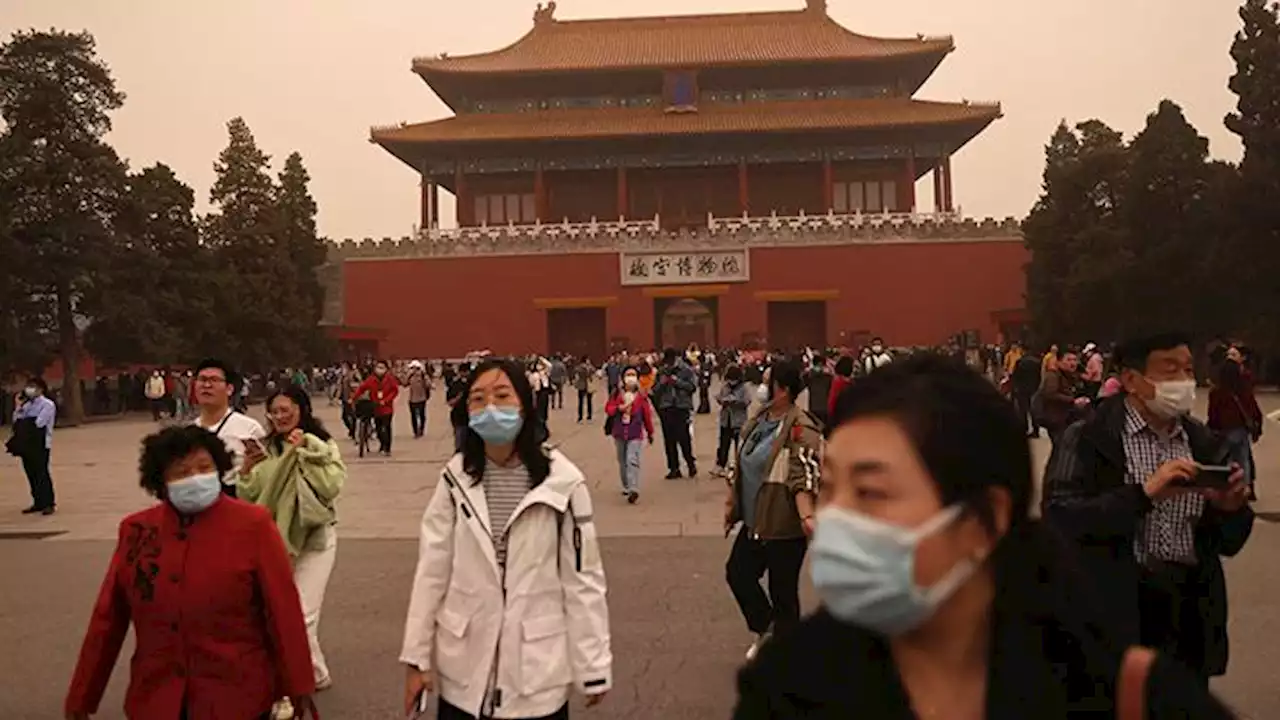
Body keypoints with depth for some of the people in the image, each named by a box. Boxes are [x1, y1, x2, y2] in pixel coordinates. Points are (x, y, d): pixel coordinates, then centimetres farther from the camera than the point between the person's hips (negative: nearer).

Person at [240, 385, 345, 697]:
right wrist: (247, 470, -14)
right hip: (276, 536, 4)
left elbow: (332, 487, -20)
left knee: (300, 614, -7)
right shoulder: (267, 448, 4)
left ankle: (312, 674, 15)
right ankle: (313, 673, 29)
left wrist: (303, 452, -18)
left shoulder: (322, 445, -5)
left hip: (314, 537, -4)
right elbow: (249, 498, 4)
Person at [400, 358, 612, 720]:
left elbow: (583, 580, -6)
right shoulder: (455, 479, -4)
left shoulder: (562, 482, -11)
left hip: (538, 668, -2)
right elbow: (431, 573, 1)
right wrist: (417, 657, 2)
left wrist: (593, 666, -3)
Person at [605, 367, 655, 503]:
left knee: (632, 460, -17)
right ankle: (626, 487, 30)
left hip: (636, 433, -3)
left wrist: (650, 432, 10)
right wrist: (618, 408, -18)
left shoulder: (641, 395, -3)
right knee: (622, 461, 14)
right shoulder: (617, 393, 1)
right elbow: (608, 408, 2)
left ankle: (633, 490, -23)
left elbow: (647, 414, 3)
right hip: (619, 432, 3)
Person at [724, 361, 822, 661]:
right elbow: (742, 466, 16)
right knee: (737, 572, 16)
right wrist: (731, 504, 19)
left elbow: (804, 478, -25)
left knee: (783, 593, 4)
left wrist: (806, 516, -37)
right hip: (755, 521, 9)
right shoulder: (758, 420, 7)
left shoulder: (801, 428, -19)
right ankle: (765, 628, 38)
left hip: (785, 525, -9)